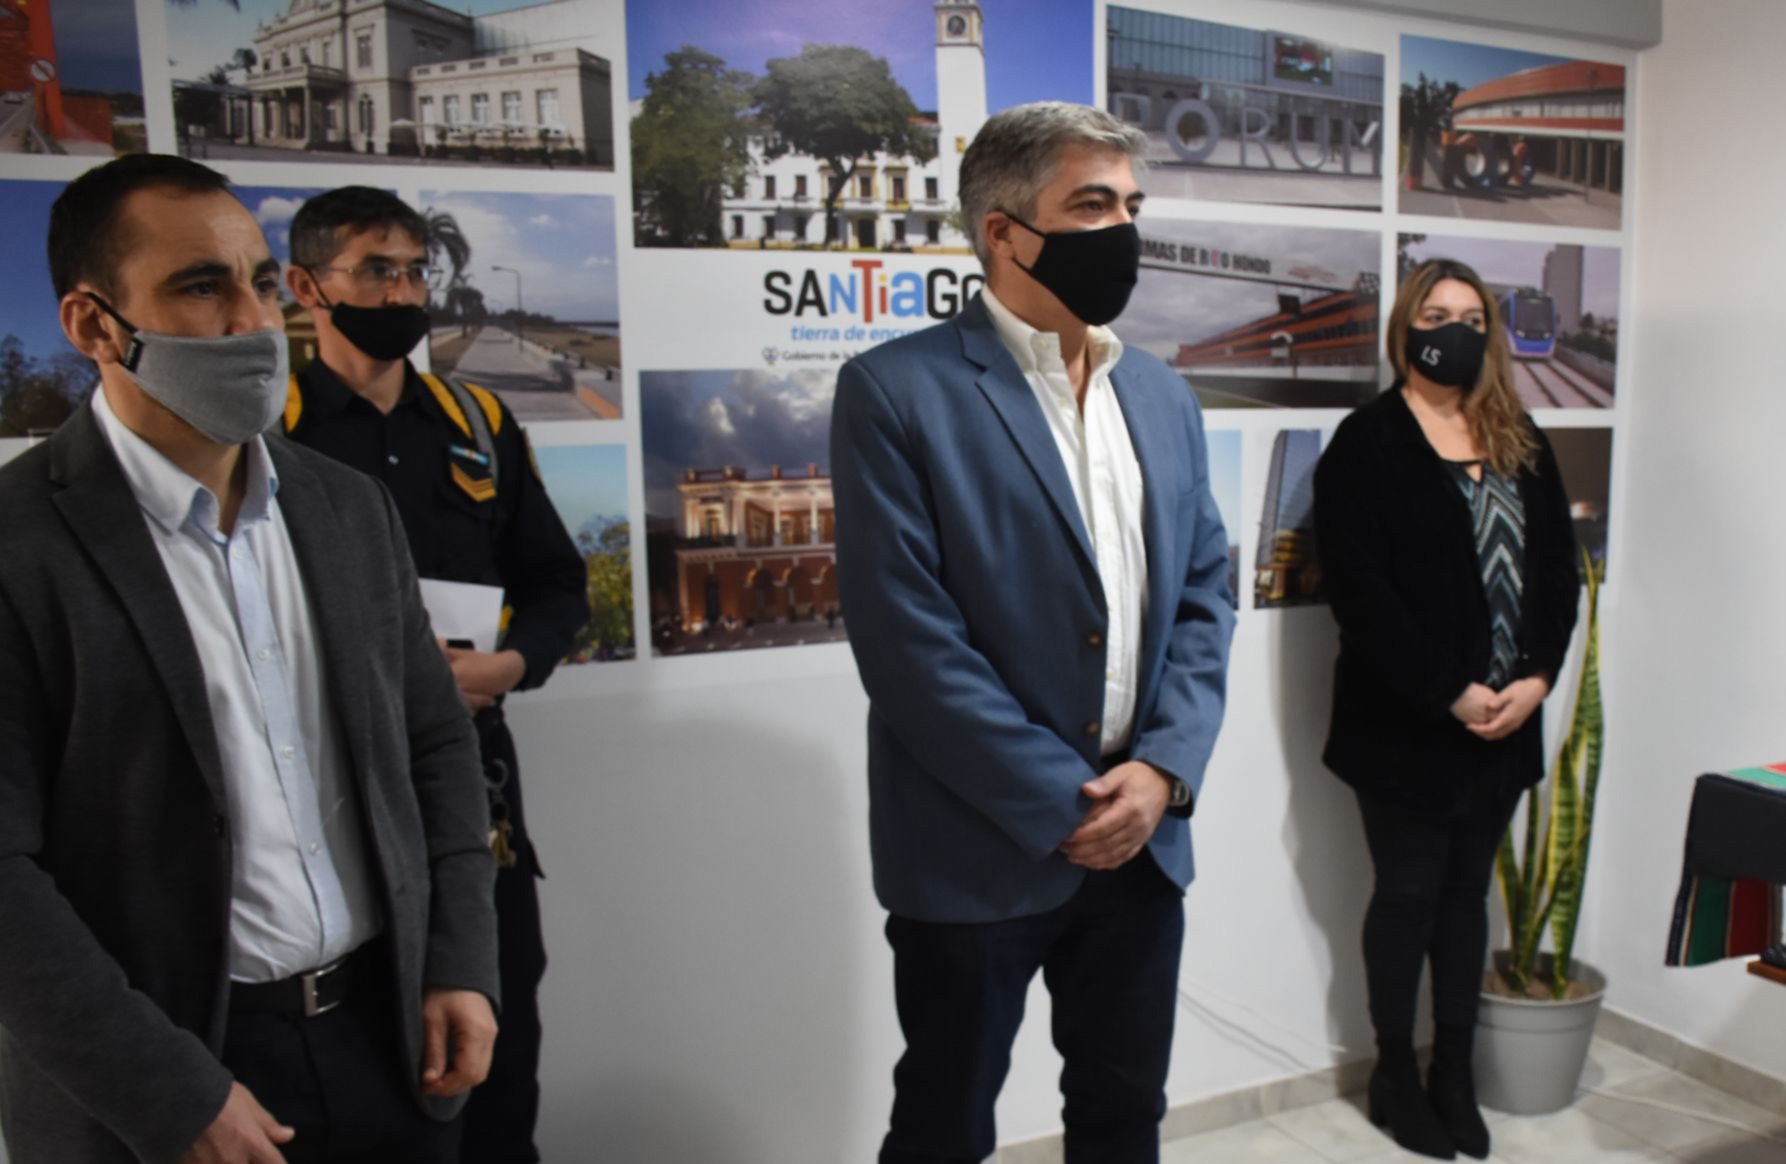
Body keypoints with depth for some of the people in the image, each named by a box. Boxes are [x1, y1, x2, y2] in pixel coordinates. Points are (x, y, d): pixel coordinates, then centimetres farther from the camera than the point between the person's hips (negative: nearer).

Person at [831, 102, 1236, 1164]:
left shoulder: (1164, 397, 9)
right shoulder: (898, 392, -12)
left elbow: (1205, 592, 8)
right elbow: (908, 640, -17)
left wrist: (1162, 771, -6)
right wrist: (1064, 806, -15)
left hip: (1145, 836, 6)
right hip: (981, 851, -5)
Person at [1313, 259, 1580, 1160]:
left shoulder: (1520, 443, 10)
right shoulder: (1368, 443, -8)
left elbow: (1558, 565, 7)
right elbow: (1360, 590, -15)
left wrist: (1535, 677, -7)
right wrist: (1449, 693, -17)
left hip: (1504, 719, 5)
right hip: (1405, 722, -5)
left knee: (1468, 891, 15)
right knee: (1408, 893, 7)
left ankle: (1454, 1073, 29)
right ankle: (1395, 1074, 25)